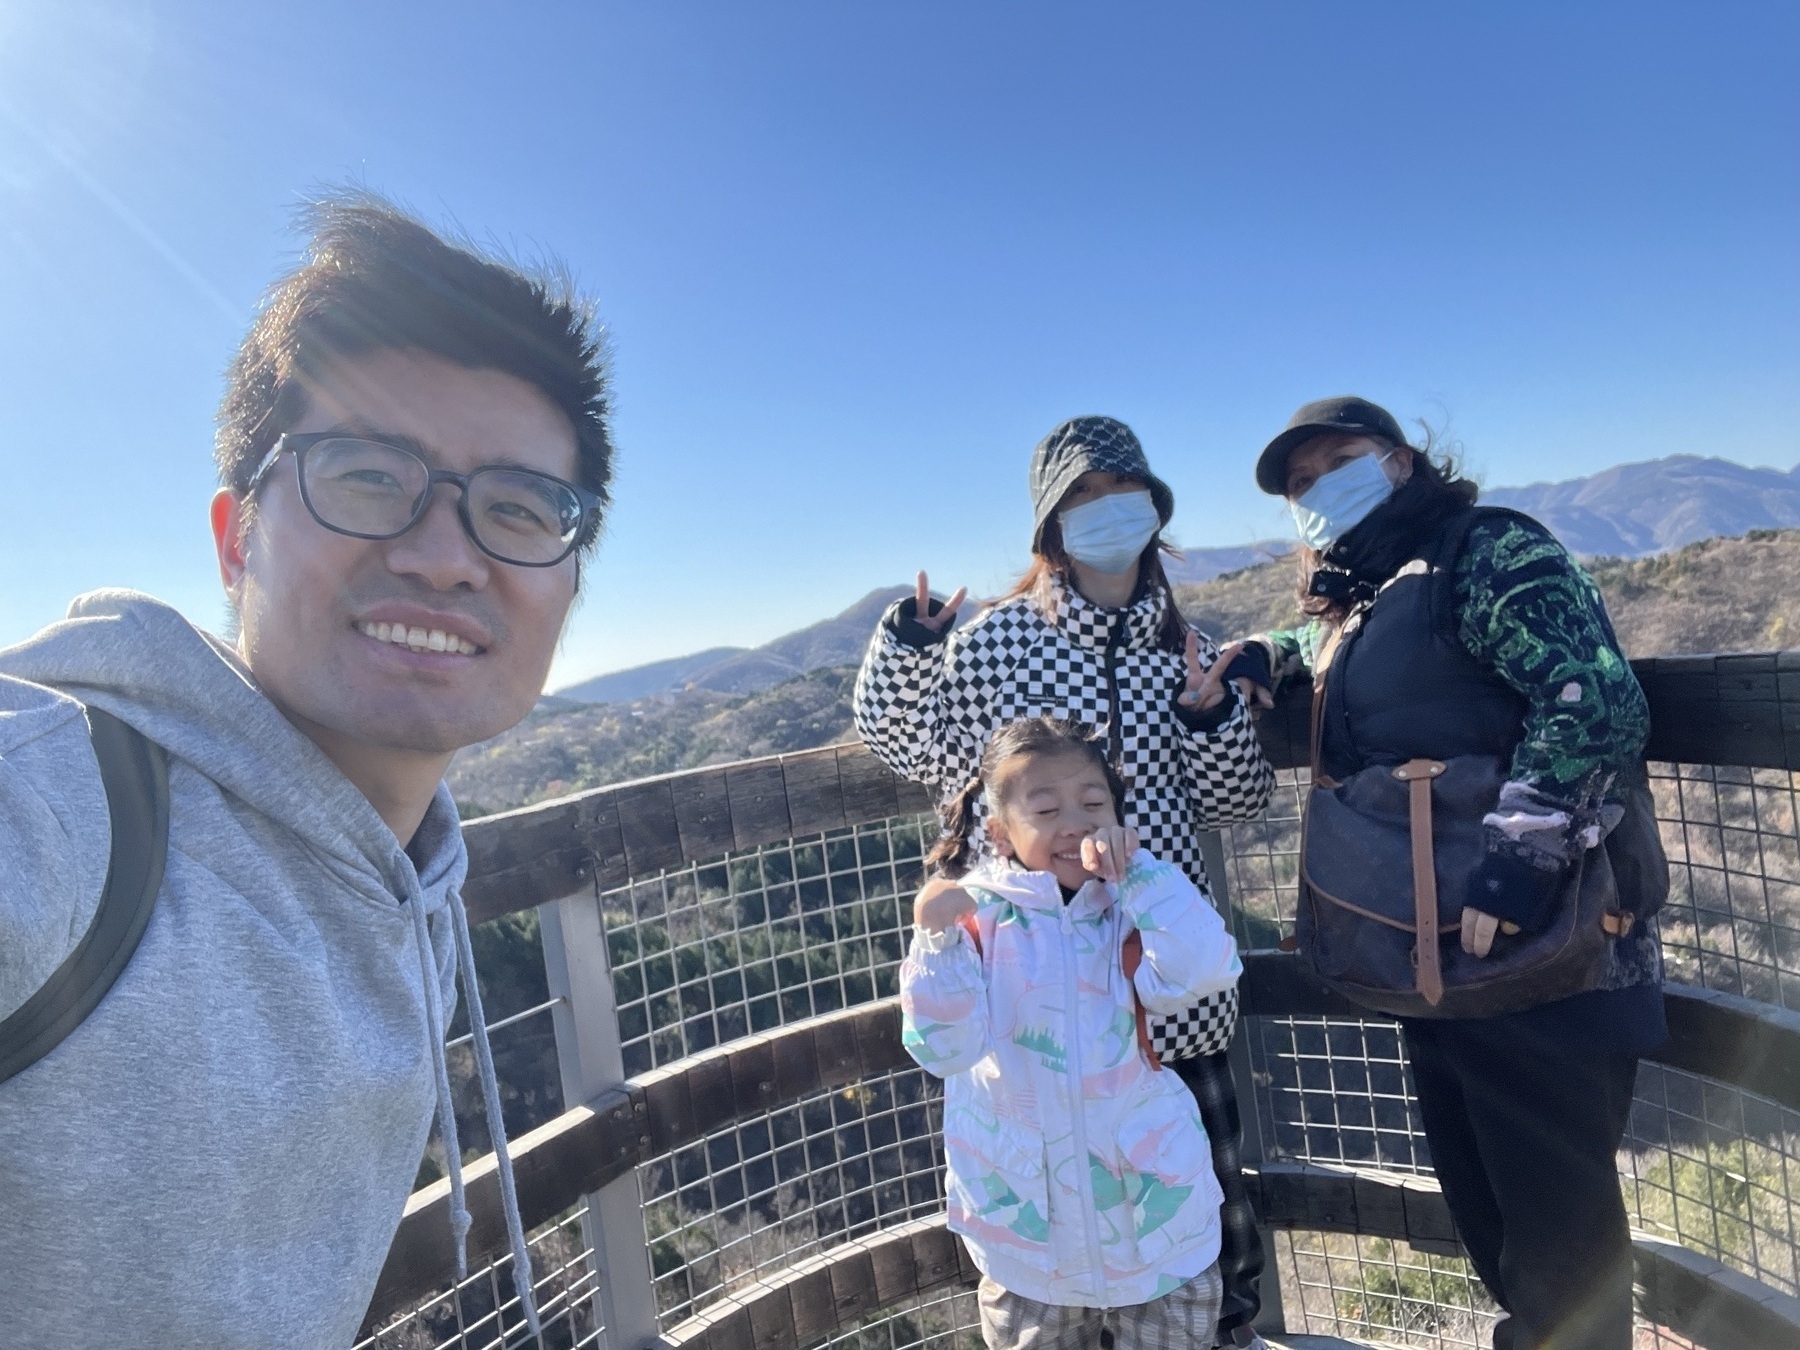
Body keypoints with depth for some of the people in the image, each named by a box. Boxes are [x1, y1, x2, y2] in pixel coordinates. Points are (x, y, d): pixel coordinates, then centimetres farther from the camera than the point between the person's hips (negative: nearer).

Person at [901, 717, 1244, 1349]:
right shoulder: (975, 915, -14)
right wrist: (936, 939, -33)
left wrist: (1137, 870, -28)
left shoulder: (1134, 910, -9)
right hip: (1026, 1214, 0)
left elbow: (1201, 971, -28)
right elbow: (944, 1049, -20)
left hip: (1150, 1197, 1)